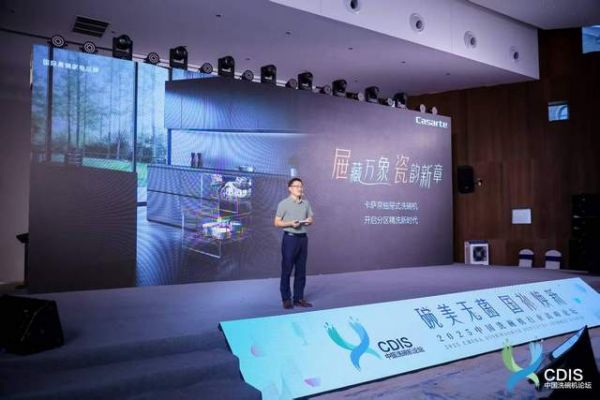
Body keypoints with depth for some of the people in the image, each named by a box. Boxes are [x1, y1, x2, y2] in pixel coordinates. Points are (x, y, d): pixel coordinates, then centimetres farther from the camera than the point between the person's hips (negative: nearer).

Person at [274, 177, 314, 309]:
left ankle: (299, 298, 18)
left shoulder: (306, 203, 10)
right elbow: (277, 223, -5)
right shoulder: (283, 203, -5)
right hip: (290, 238, -5)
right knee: (287, 269, 0)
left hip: (303, 238, 5)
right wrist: (290, 223, -19)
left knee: (301, 270, 9)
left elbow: (310, 219, 18)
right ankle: (286, 299, 9)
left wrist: (309, 221, -5)